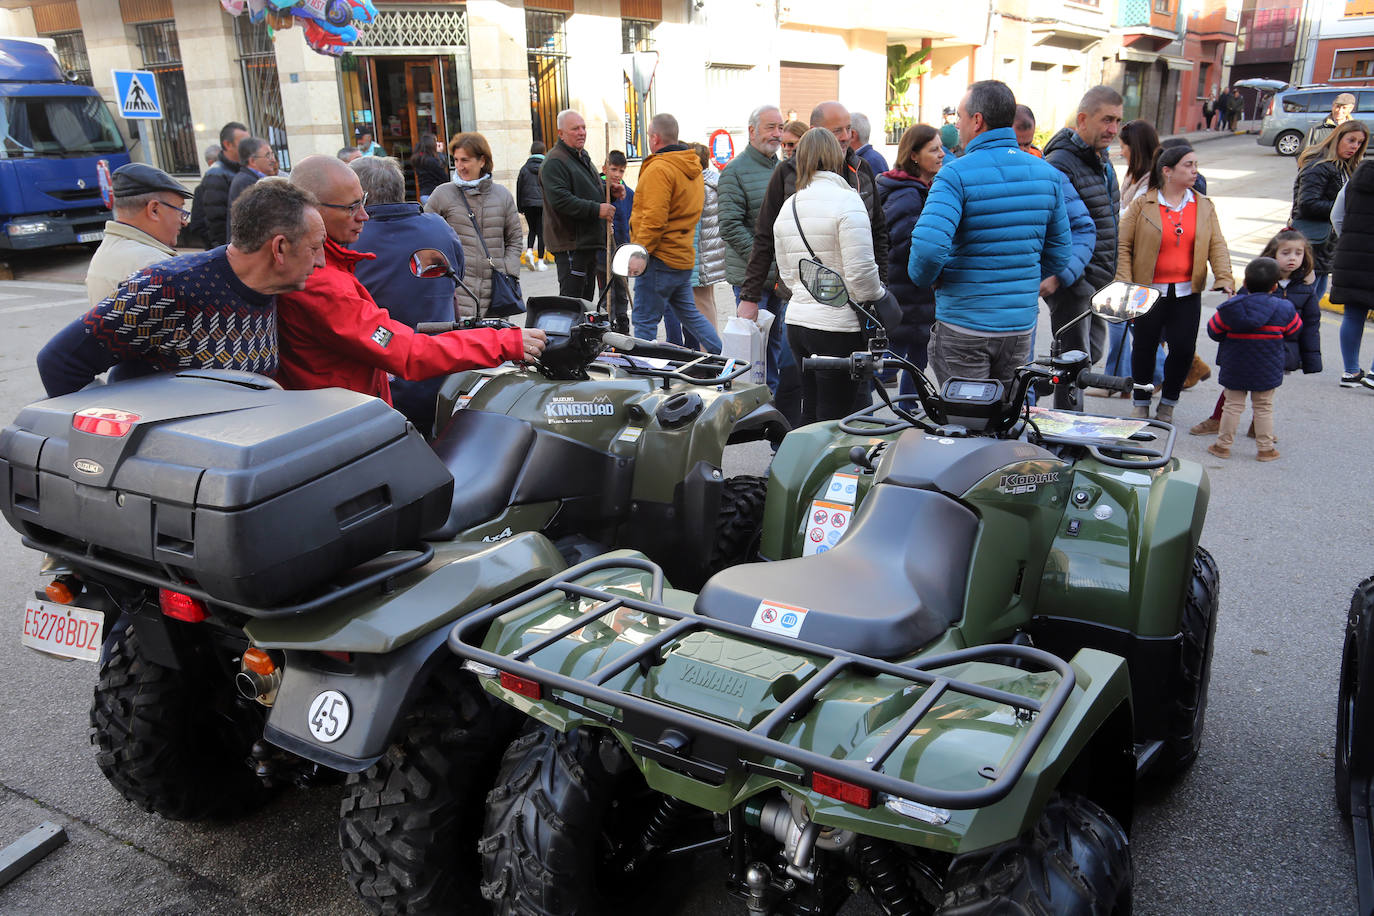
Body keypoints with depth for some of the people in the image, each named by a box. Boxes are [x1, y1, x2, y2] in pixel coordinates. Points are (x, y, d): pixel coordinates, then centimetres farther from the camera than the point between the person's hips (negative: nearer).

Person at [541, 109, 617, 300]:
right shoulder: (554, 162, -13)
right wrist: (596, 209, -25)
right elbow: (560, 200, -24)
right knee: (571, 298, -10)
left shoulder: (583, 157, 19)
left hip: (589, 240, 10)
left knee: (586, 297, 15)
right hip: (569, 243, -10)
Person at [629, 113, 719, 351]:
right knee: (689, 313, 18)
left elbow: (654, 219, -22)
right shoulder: (692, 168, 14)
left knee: (645, 320, -1)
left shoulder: (659, 168, -15)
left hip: (660, 259, -9)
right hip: (683, 257, 9)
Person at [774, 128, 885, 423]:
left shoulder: (787, 207, 11)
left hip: (797, 321, 7)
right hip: (840, 327, -7)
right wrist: (878, 300, 1)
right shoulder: (846, 200, -10)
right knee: (838, 420, -1)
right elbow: (861, 270, -15)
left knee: (811, 415, 16)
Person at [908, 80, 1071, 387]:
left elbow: (928, 245, -27)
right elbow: (1060, 252, 11)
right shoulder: (1047, 173, 6)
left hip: (963, 329, -6)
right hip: (1021, 326, 6)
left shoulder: (955, 174, -13)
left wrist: (923, 277, -6)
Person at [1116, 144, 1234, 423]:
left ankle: (1167, 405, 18)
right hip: (1149, 291, -2)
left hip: (1187, 292, 3)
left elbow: (1217, 246, 5)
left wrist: (1224, 279, -10)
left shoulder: (1204, 206, 8)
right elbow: (1124, 246, -3)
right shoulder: (1143, 204, -3)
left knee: (1184, 348, -2)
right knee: (1144, 348, 8)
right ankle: (1140, 404, 26)